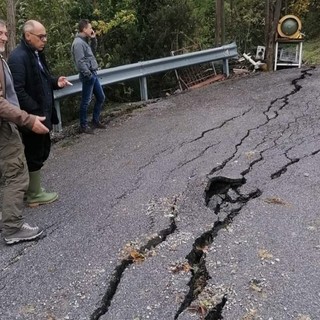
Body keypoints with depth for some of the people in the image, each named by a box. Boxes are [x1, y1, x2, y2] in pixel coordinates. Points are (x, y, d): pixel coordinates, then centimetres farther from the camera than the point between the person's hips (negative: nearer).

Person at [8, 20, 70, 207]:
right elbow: (18, 91, -25)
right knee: (35, 155, 3)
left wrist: (55, 82, 2)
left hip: (43, 114, 9)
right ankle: (35, 194, 19)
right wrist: (36, 113, -24)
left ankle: (33, 188, 33)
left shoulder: (37, 54, 11)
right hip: (33, 117, -9)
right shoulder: (18, 57, -19)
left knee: (42, 151, 18)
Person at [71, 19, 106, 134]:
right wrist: (89, 75, -20)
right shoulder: (78, 43, -16)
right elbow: (80, 62, -22)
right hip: (88, 75, -10)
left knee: (101, 97, 16)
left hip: (93, 74, 10)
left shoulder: (84, 41, 13)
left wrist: (93, 39, 12)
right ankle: (83, 126, 9)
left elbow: (93, 50, 27)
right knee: (86, 101, -2)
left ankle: (95, 121, 27)